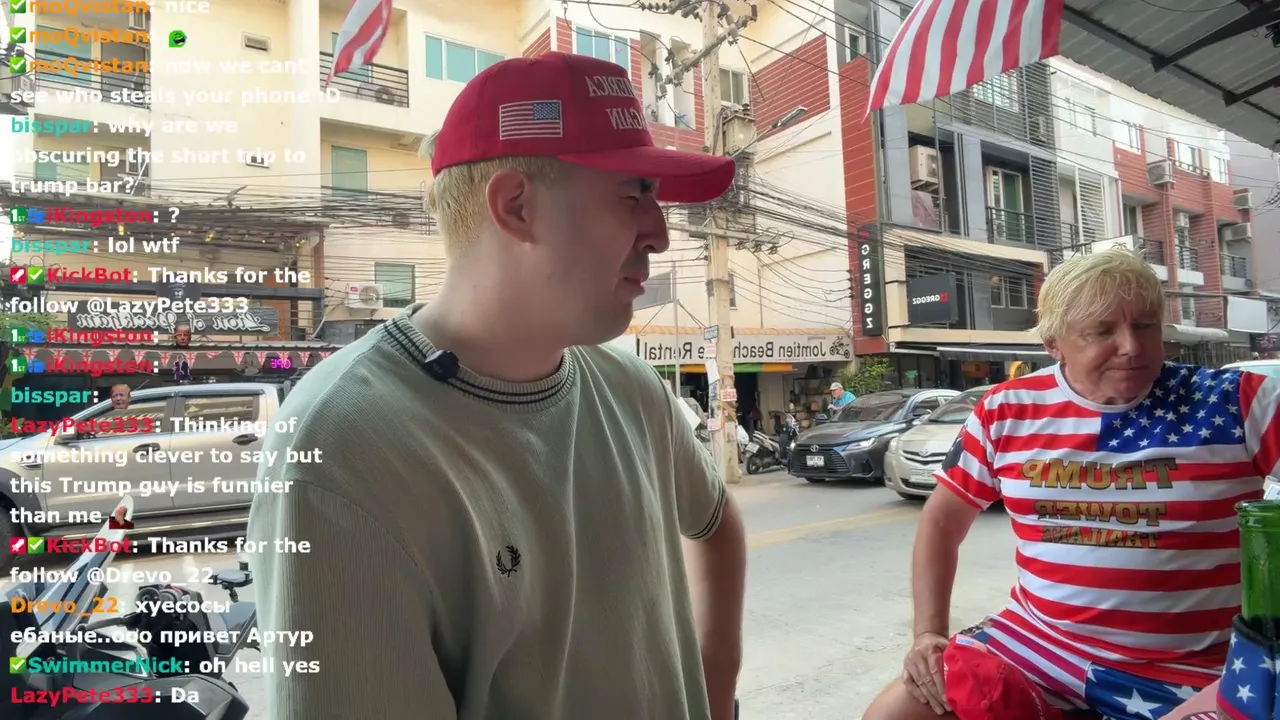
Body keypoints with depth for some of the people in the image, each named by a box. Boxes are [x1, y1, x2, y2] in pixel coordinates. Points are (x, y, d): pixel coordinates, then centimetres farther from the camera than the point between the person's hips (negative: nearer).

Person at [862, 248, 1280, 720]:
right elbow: (942, 521, 7)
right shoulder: (1005, 411, 0)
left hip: (1185, 671, -2)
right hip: (1032, 643, 3)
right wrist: (928, 632, 0)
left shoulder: (1236, 402, -5)